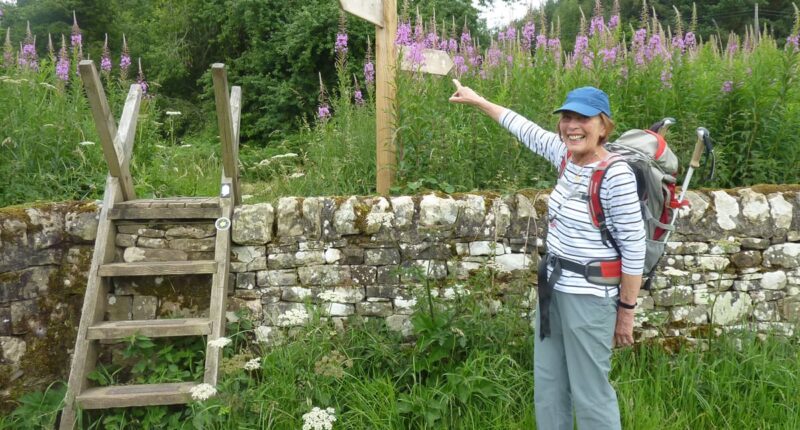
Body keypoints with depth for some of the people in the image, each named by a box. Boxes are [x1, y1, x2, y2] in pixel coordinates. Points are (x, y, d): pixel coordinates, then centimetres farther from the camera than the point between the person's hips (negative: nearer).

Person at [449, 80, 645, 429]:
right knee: (547, 386, 18)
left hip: (588, 295, -8)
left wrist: (626, 310, -11)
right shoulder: (567, 156, 1)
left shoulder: (615, 175, -20)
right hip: (553, 286, 8)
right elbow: (528, 130, 17)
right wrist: (477, 101, 27)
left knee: (590, 395, 2)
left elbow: (634, 247, -16)